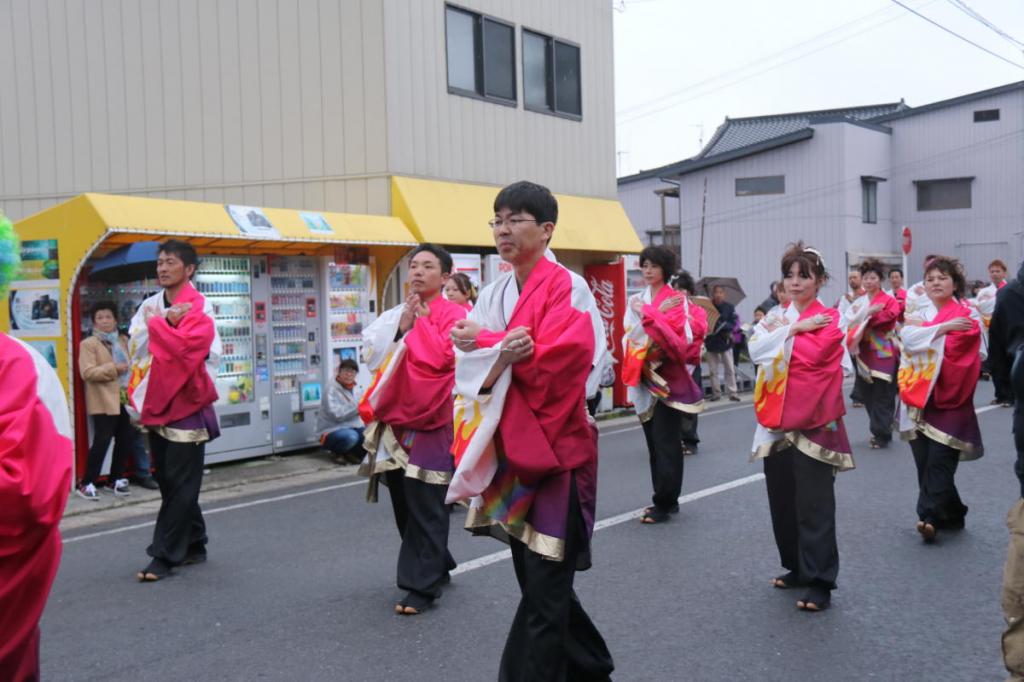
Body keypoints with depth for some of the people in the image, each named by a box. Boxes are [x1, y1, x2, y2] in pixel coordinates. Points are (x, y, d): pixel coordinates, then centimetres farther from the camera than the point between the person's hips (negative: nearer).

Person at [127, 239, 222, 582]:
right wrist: (167, 321, -12)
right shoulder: (151, 305, 12)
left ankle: (165, 556, 0)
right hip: (156, 403, 7)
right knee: (169, 481, 13)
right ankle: (193, 546, 24)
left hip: (185, 404, -7)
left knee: (179, 484, -3)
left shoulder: (199, 307, -8)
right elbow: (136, 344, 0)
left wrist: (156, 324, -8)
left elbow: (184, 345, -22)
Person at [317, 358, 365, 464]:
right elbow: (337, 414, -24)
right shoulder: (332, 390, -12)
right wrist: (357, 407, -30)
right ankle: (338, 453, -4)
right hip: (333, 431, -6)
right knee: (351, 436, -37)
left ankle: (352, 453, 4)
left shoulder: (357, 389, 10)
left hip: (353, 428, 6)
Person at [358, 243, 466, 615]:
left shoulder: (453, 314, -5)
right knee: (403, 502, 13)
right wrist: (401, 327, -4)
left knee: (424, 505, -6)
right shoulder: (399, 314, 15)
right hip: (396, 418, 7)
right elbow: (372, 355, 7)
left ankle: (422, 586, 2)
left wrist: (421, 321, -10)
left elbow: (442, 357, -20)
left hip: (431, 421, -7)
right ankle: (436, 566, 30)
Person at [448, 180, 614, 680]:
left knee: (543, 594, -2)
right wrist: (503, 353, -19)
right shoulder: (493, 293, 10)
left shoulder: (567, 288, -10)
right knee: (539, 580, 17)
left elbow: (550, 362, -21)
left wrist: (485, 342, -11)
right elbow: (469, 369, 1)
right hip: (510, 453, 7)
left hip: (554, 453, -7)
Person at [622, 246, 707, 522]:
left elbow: (682, 338, -17)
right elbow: (632, 333, -3)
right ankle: (667, 500, 19)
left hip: (668, 378, -6)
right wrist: (658, 313, -15)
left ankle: (664, 503, 0)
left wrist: (648, 314, -19)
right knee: (653, 442, 10)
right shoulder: (636, 300, 11)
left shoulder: (678, 300, -6)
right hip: (644, 377, 6)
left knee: (665, 442, -6)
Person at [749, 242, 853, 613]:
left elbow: (811, 355, -19)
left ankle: (820, 581, 2)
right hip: (776, 421, 6)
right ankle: (798, 567, 28)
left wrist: (781, 333, -7)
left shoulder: (830, 319, -4)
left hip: (812, 422, -6)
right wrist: (795, 329, -11)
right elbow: (755, 350, -5)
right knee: (782, 500, 12)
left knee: (814, 504, -5)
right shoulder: (775, 317, 12)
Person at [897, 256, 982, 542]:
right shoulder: (919, 312, 14)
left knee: (939, 461, -14)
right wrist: (943, 327, -15)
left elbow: (954, 347, -14)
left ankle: (930, 516, -16)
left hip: (948, 400, -5)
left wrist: (923, 327, -7)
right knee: (925, 462, 5)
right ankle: (950, 515, 18)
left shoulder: (965, 315, 1)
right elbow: (908, 338, -5)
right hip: (919, 398, 5)